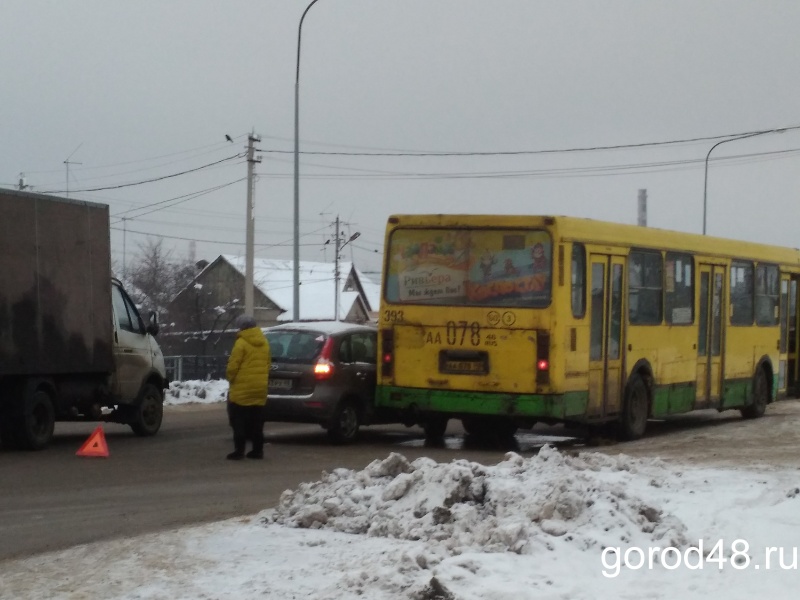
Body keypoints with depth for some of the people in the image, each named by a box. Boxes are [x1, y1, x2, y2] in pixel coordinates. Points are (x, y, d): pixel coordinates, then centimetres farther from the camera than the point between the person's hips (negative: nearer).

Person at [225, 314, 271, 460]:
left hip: (242, 389, -7)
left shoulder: (241, 343, -13)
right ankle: (258, 449, 12)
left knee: (239, 421, -1)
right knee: (256, 422, 12)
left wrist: (230, 378, 2)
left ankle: (239, 450, -5)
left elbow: (233, 366, -14)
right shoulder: (264, 343, 11)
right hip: (260, 388, 7)